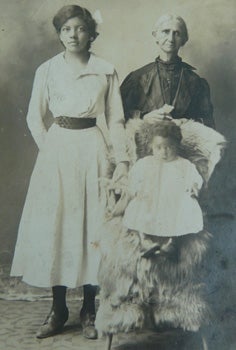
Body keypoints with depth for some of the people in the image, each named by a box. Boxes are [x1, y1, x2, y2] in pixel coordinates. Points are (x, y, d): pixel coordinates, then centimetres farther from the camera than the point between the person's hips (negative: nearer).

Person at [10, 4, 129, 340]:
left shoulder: (106, 71, 5)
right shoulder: (47, 70, 7)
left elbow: (115, 119, 5)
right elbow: (34, 117, 11)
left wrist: (122, 159, -3)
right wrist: (49, 149, 0)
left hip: (92, 149, -1)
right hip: (56, 149, 1)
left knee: (91, 224, 0)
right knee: (54, 225, 0)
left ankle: (89, 310, 12)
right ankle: (58, 309, 11)